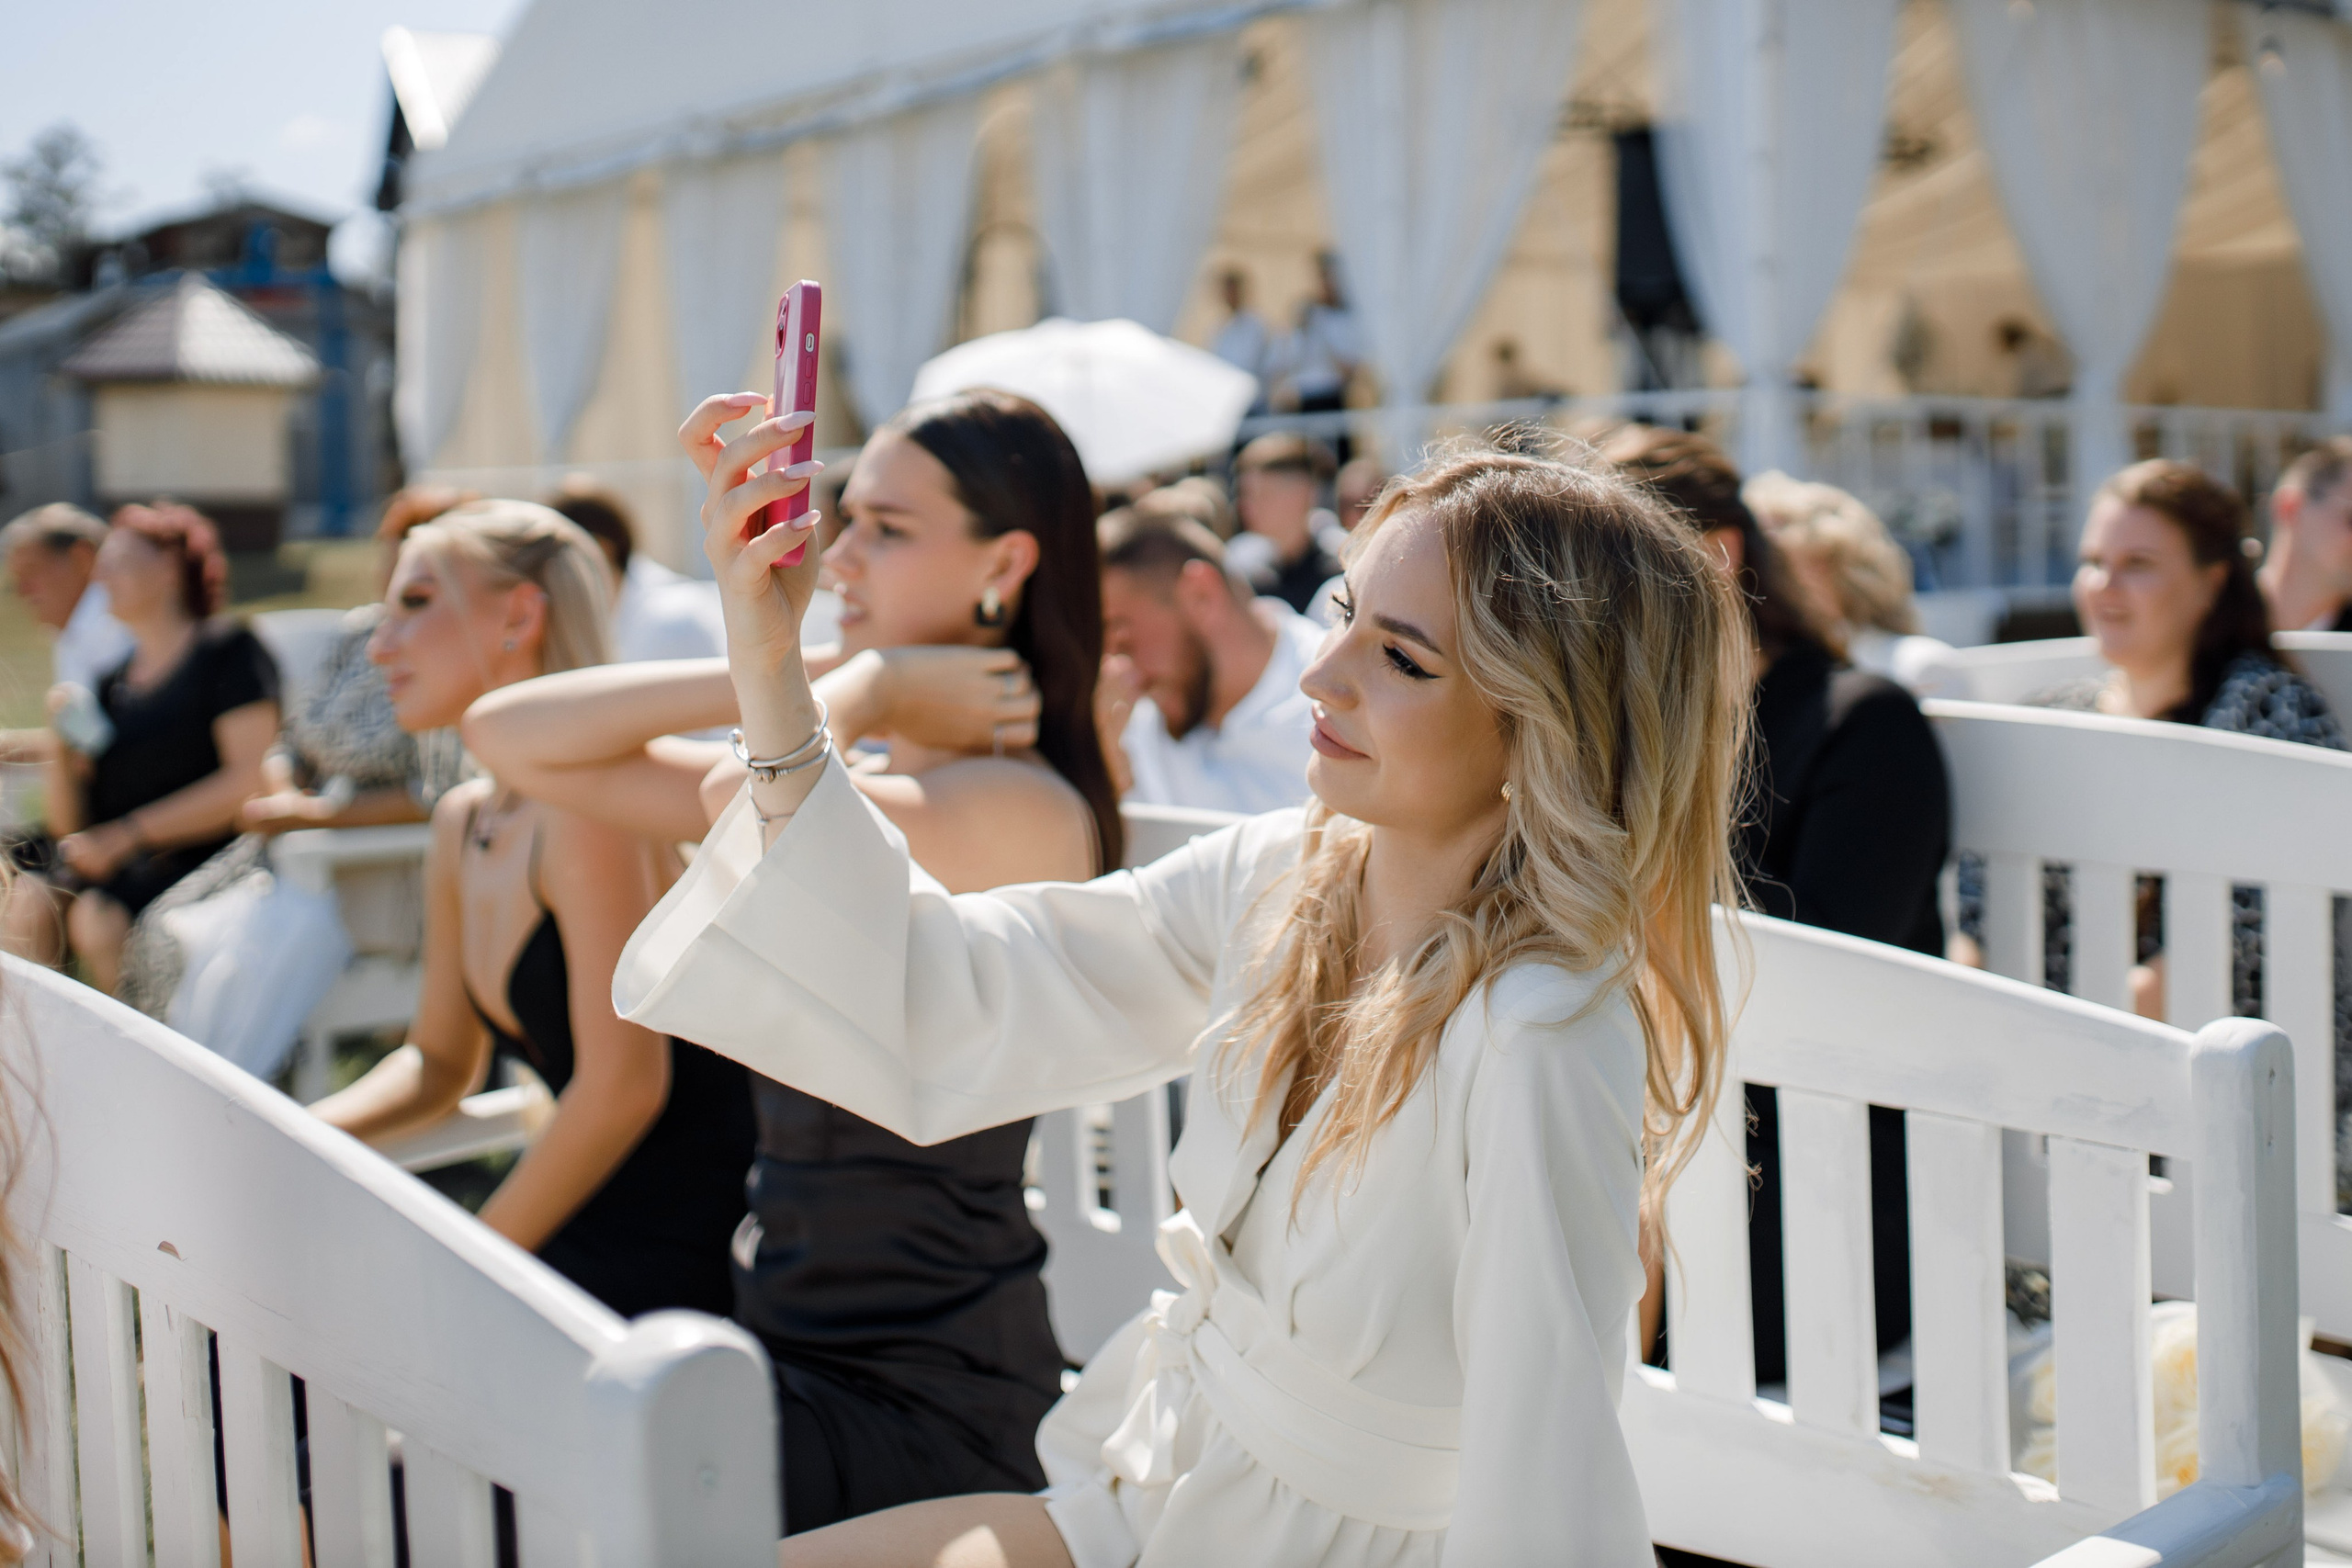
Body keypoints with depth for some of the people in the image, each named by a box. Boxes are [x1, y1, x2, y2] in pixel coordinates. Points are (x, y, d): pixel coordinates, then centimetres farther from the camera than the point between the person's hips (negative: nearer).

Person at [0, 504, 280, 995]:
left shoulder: (226, 649, 0)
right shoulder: (113, 678, 18)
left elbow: (249, 781, -12)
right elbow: (69, 824, 17)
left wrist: (128, 833, -14)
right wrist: (63, 740, 0)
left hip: (203, 857, -6)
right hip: (115, 865, 6)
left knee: (99, 916, -31)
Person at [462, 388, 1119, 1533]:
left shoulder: (1021, 810, -16)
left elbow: (746, 795, -32)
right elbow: (509, 738, 4)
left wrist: (868, 682, -12)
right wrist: (800, 677, -6)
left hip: (922, 1397, -8)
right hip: (777, 1344, 8)